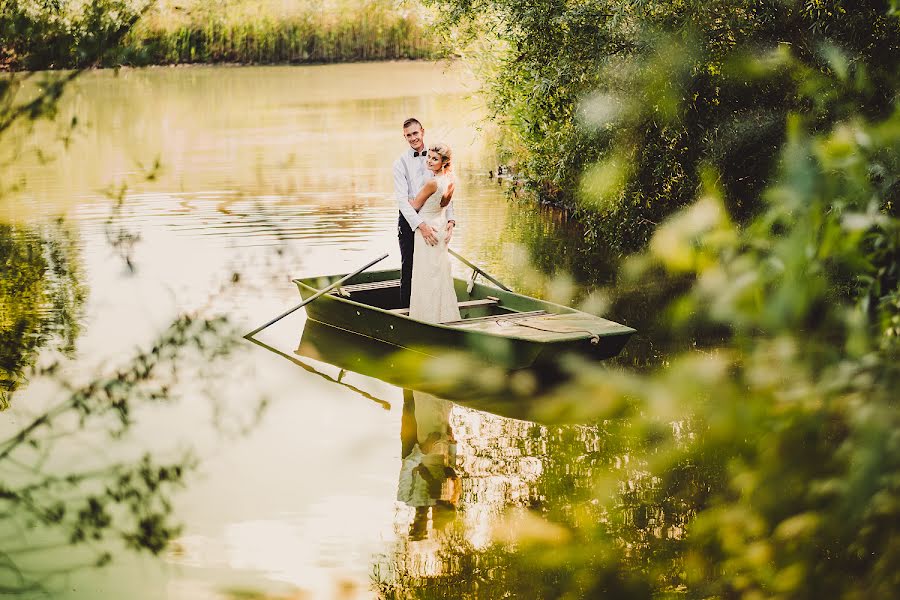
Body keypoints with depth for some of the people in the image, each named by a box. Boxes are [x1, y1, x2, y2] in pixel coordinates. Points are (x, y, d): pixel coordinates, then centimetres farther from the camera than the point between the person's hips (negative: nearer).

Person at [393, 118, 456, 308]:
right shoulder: (401, 163, -5)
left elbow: (447, 192, 4)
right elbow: (402, 199, -13)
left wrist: (451, 220, -11)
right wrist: (421, 225, -24)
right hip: (410, 221, -3)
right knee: (408, 269, 4)